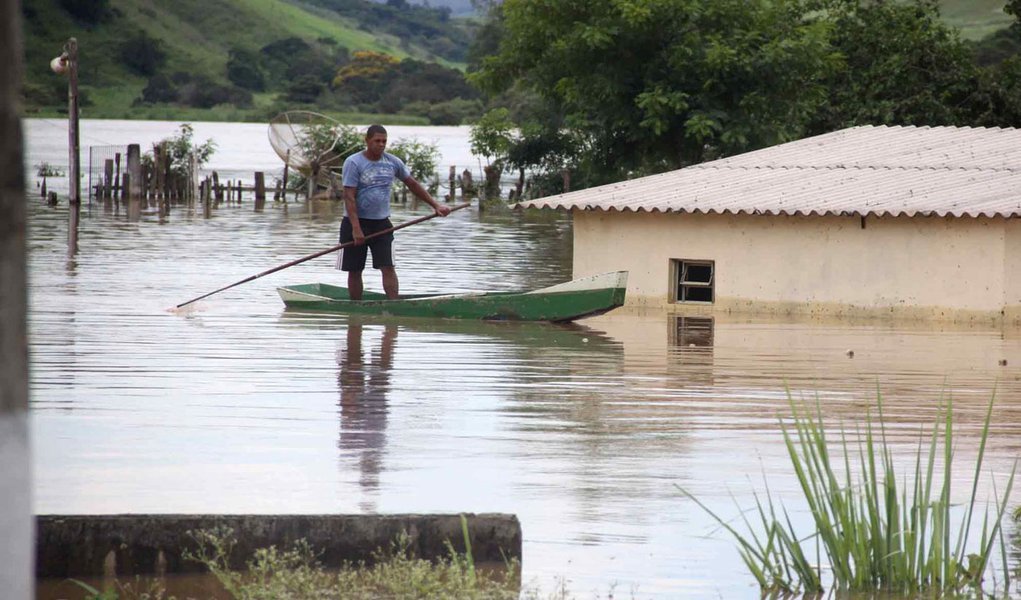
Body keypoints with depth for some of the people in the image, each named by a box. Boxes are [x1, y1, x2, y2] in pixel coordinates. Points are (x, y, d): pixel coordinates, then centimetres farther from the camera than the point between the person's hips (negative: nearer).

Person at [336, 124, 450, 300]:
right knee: (354, 270, 4)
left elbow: (413, 185, 16)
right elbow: (349, 197, -16)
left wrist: (435, 205, 12)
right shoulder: (353, 163, -11)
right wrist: (356, 229, -23)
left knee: (388, 267, -7)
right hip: (356, 222, -3)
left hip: (382, 223, 3)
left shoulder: (392, 162, 4)